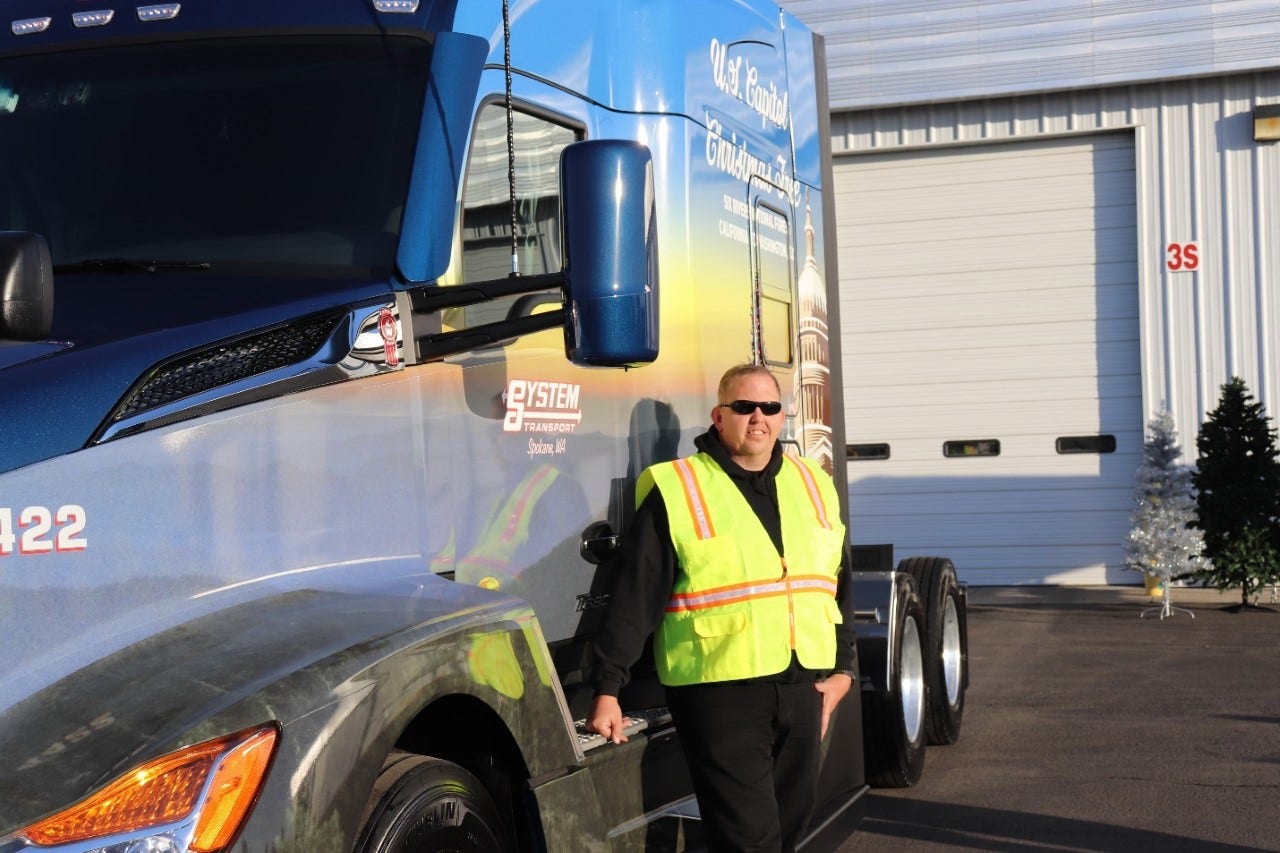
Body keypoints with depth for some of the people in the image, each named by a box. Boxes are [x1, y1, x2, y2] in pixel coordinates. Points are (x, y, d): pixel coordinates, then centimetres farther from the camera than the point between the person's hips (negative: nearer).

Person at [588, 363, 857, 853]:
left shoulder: (813, 485, 13)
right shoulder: (674, 491, -5)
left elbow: (839, 587, 20)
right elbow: (633, 600, -8)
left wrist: (843, 667, 13)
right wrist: (607, 690, -11)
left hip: (803, 685, 6)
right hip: (721, 689, -6)